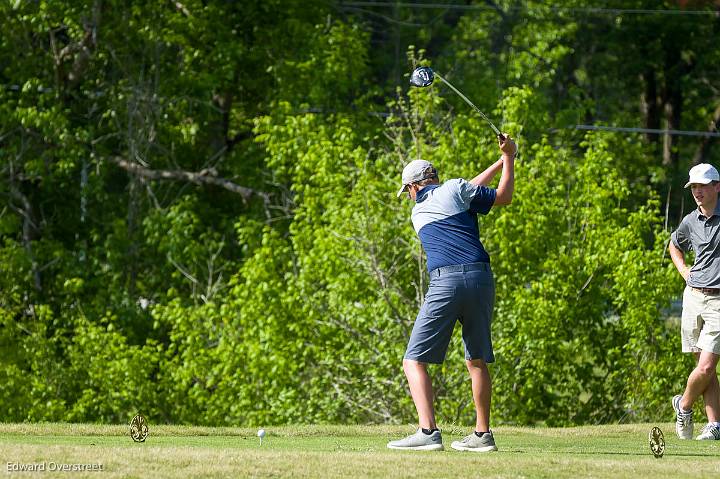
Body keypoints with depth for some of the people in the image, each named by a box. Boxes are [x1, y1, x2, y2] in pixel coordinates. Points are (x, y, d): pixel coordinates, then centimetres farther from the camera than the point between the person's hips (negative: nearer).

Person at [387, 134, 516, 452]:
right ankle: (482, 435, 14)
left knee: (415, 361, -3)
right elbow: (503, 197, 13)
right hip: (481, 279, 2)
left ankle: (428, 432, -20)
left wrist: (500, 163, 32)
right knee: (477, 360, 15)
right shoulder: (453, 189, 11)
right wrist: (508, 159, 23)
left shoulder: (417, 213, 19)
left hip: (446, 283, -2)